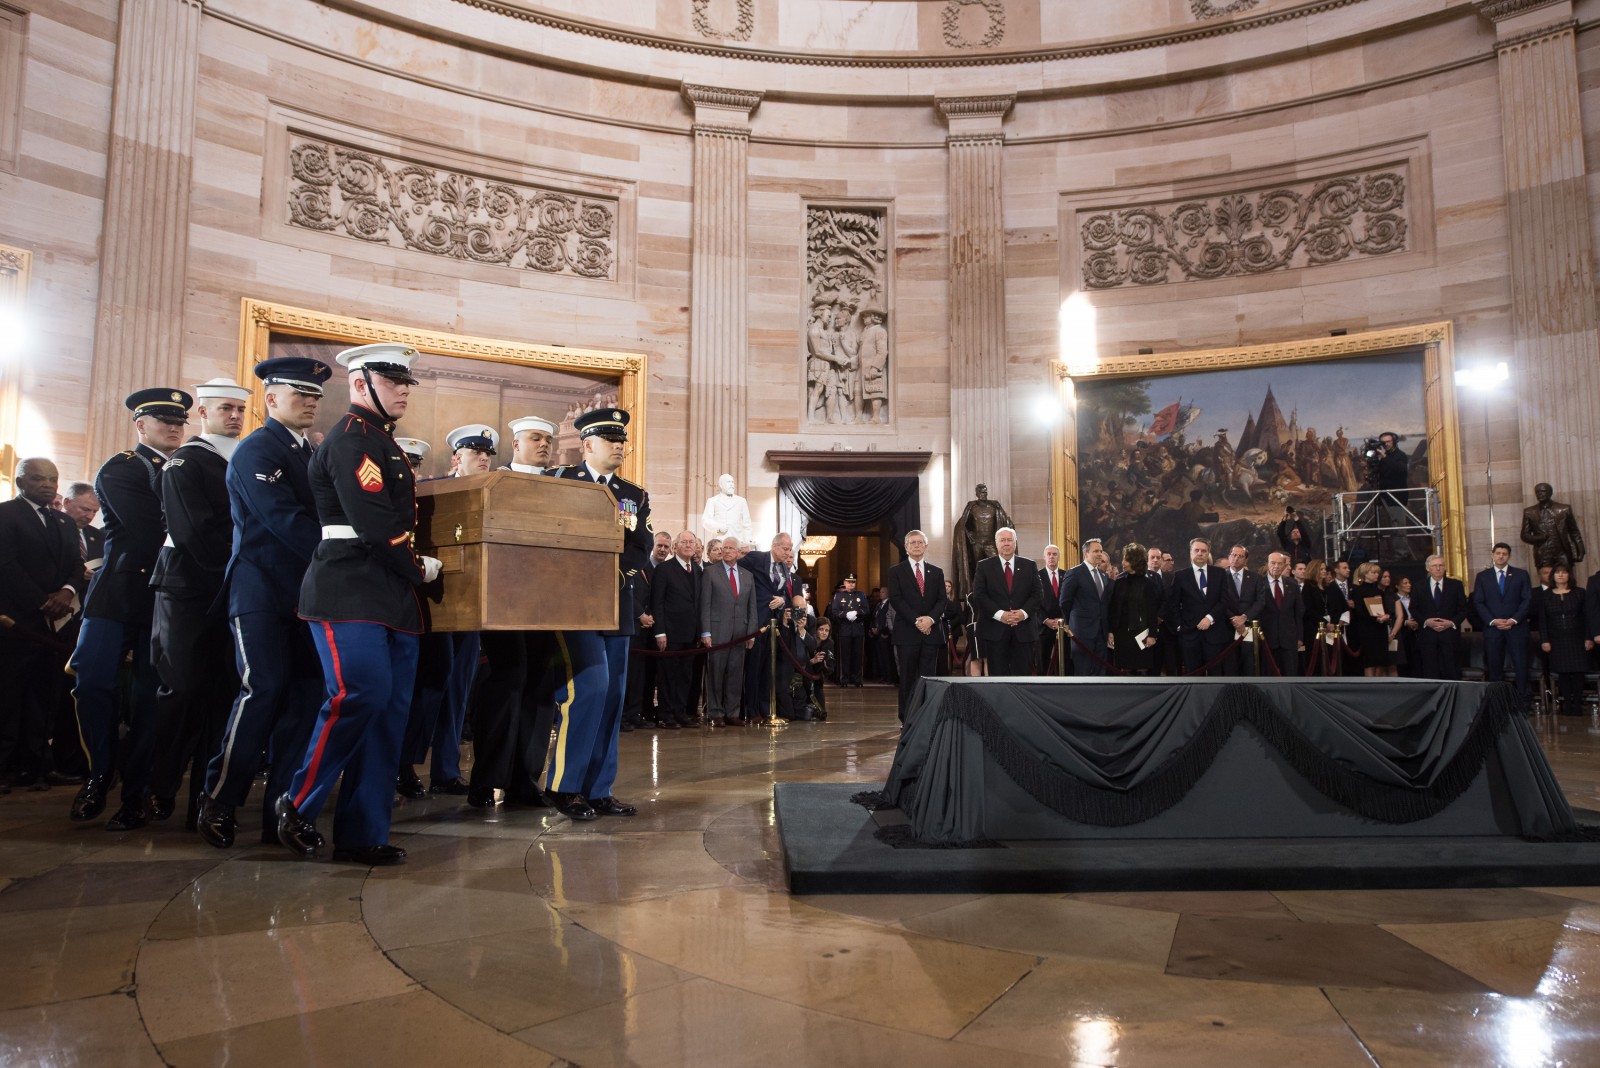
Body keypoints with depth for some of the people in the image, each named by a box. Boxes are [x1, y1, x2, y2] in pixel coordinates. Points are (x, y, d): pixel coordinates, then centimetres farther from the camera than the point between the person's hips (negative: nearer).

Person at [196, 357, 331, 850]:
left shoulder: (310, 454, 18)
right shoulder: (256, 449, -5)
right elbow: (283, 519, -17)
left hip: (302, 592, 7)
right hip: (261, 592, -7)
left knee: (305, 694, 1)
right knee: (262, 689, -10)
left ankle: (282, 810, 7)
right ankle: (219, 803, 7)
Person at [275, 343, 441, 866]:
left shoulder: (383, 443, 22)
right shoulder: (351, 438, -8)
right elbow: (374, 523, -18)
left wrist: (411, 574, 11)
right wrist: (419, 569, -6)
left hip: (391, 598, 9)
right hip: (350, 594, -9)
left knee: (390, 707, 5)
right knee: (362, 691, -20)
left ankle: (363, 834, 10)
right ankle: (298, 804, 1)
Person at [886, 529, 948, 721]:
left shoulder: (937, 573, 15)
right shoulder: (896, 571, 5)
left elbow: (943, 600, 7)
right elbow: (895, 599, -5)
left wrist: (931, 618, -12)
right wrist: (916, 620, -13)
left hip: (931, 632, 2)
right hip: (907, 633, -2)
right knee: (908, 678, 1)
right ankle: (907, 719, 7)